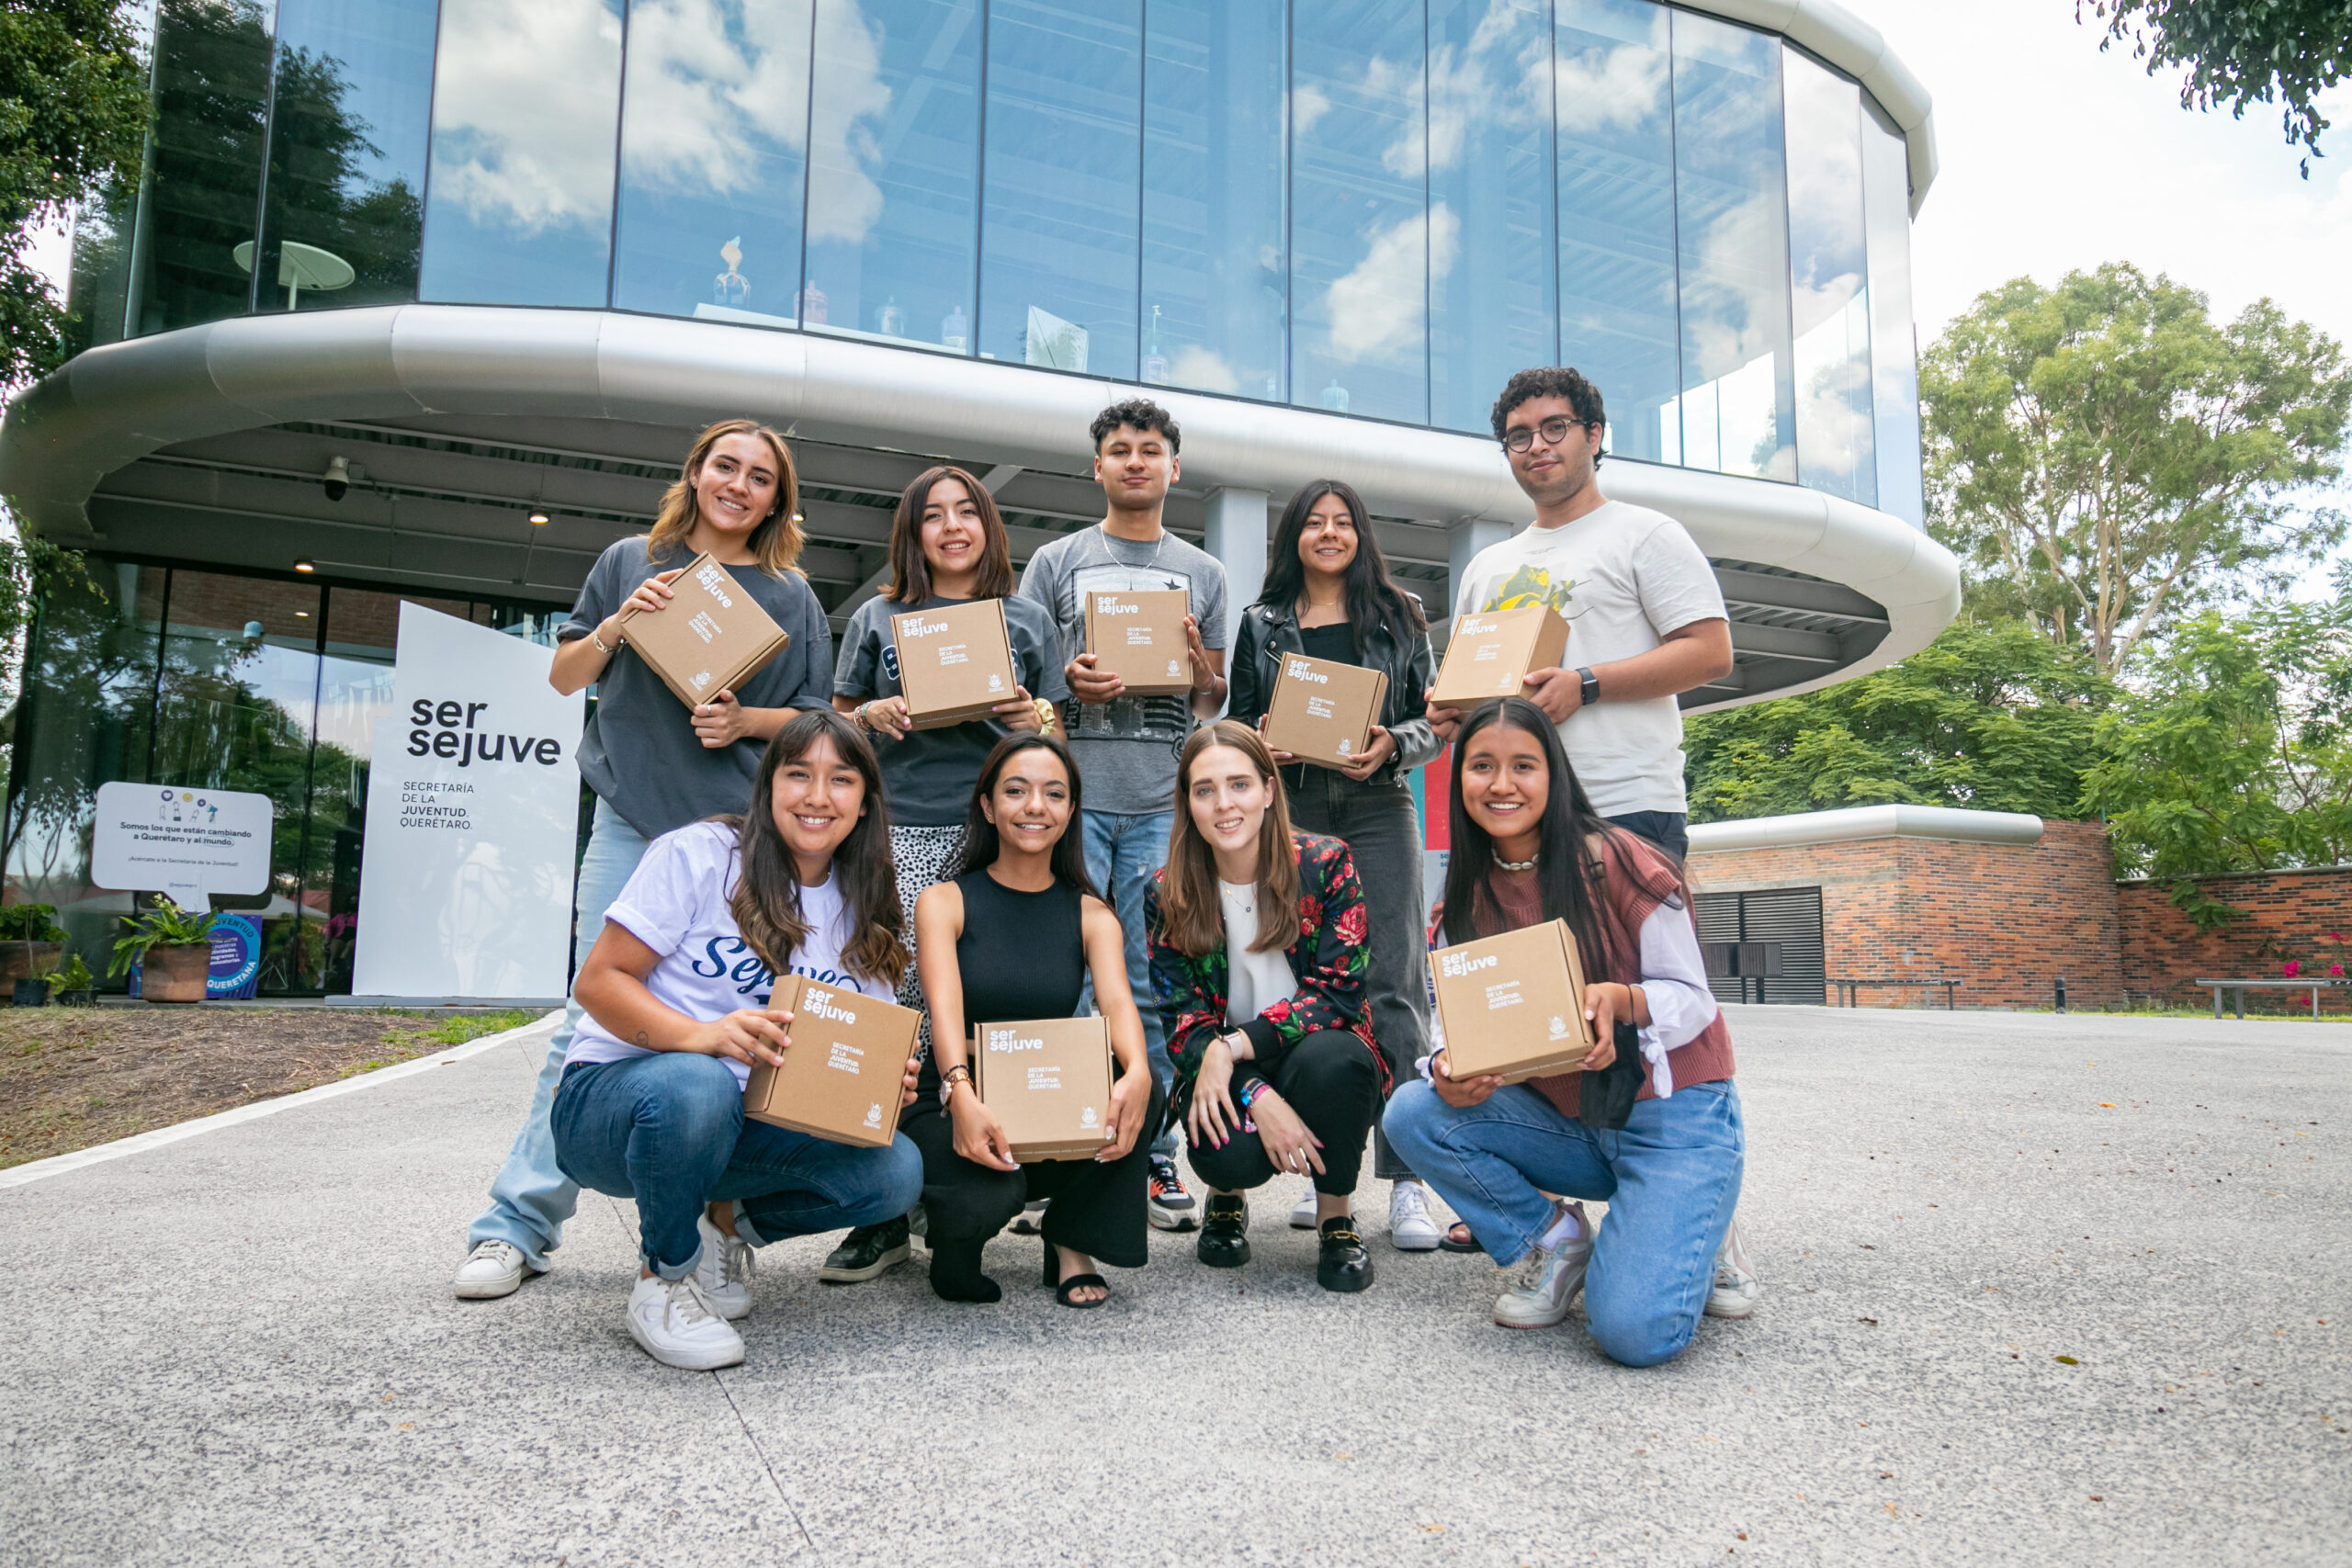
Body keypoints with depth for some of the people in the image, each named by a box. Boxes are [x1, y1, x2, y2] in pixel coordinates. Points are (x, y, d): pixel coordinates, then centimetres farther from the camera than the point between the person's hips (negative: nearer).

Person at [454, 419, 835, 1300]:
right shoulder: (631, 563, 10)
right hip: (631, 820, 0)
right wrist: (616, 626, -7)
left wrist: (745, 719, -9)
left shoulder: (790, 597, 10)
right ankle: (517, 1224, 3)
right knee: (594, 1014, -4)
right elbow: (565, 677, 12)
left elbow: (813, 722, 10)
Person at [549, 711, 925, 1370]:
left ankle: (729, 1221, 10)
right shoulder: (698, 855, -9)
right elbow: (599, 981, -12)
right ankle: (665, 1276, -10)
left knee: (895, 1171, -20)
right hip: (612, 1095, -4)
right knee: (696, 1086, -40)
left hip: (745, 1125, 5)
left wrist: (885, 1081, -15)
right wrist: (700, 1035, -30)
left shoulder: (860, 914, 7)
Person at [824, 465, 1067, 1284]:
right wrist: (874, 715, -3)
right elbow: (837, 725, 18)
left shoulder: (1029, 620, 17)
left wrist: (1035, 718, -4)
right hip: (901, 833, 0)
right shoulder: (876, 618, 17)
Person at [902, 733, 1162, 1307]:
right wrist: (961, 1095, -40)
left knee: (1142, 1093, -28)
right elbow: (945, 1005, -20)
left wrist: (1137, 1072, -39)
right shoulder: (944, 902, -2)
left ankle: (1072, 1241, -2)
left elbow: (1117, 1001, -15)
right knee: (983, 1197, -36)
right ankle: (955, 1241, 4)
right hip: (952, 1111, -2)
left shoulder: (1091, 916, 4)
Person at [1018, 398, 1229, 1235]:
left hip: (1164, 799, 1)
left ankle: (1155, 1158, 11)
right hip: (1074, 794, -1)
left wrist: (1197, 663, -4)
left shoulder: (1202, 572, 17)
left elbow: (1212, 701, 18)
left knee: (1156, 987, 2)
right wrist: (1068, 683, -9)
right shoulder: (1056, 562, 12)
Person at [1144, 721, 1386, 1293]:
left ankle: (1336, 1215, -6)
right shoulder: (1167, 895, -6)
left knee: (1327, 1059, -35)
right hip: (1225, 1075, 0)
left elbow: (1339, 993, -15)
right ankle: (1226, 1197, 10)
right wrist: (1258, 1098, -24)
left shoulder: (1326, 865, -10)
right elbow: (1182, 1022, -8)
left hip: (1320, 1058, 0)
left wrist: (1234, 1045, -24)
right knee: (1229, 1152, -32)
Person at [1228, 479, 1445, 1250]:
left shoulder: (1398, 615, 12)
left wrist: (1393, 745, -10)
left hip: (1379, 814, -1)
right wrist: (1262, 741, -7)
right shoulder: (1262, 625, 14)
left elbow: (1435, 720, 10)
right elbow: (1237, 722, 15)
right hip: (1291, 815, 1)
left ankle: (1407, 1181, -5)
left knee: (1392, 990, -7)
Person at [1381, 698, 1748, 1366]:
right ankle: (1557, 1238, 3)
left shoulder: (1621, 866, -15)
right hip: (1566, 1121, 5)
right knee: (1413, 1114, -19)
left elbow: (1694, 1000, -10)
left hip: (1674, 1117, -5)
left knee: (1635, 1330, -25)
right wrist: (1449, 1071, -24)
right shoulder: (1472, 894, 2)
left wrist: (1620, 1000, -32)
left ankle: (1690, 1235, 11)